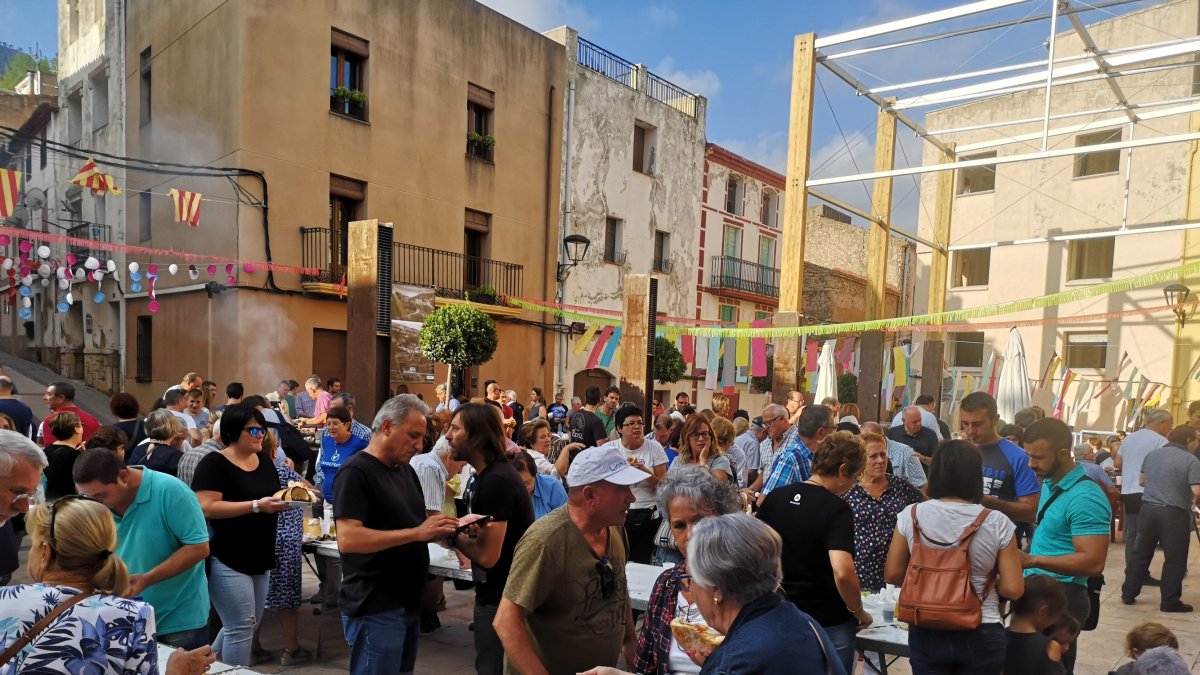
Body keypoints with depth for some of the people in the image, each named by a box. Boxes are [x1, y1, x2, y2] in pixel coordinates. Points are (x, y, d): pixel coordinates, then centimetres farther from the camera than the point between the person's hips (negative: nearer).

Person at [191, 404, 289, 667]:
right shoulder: (214, 463, -12)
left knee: (246, 626, 17)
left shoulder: (264, 459, 9)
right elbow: (206, 508, -21)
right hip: (227, 559, -8)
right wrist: (256, 506, -27)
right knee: (240, 627, -5)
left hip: (259, 558, 8)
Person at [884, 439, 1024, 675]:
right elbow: (1013, 589, -10)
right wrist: (987, 581, 9)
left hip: (926, 634, 0)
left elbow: (892, 574, -2)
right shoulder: (997, 523, -11)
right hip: (980, 636, 0)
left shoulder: (911, 515, -8)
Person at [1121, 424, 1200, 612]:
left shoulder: (1152, 454, 9)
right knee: (1175, 560, 7)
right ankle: (1170, 602, 13)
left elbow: (1142, 481, 19)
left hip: (1148, 508, 6)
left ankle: (1128, 594, 18)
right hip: (1174, 514, -5)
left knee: (1141, 553, 14)